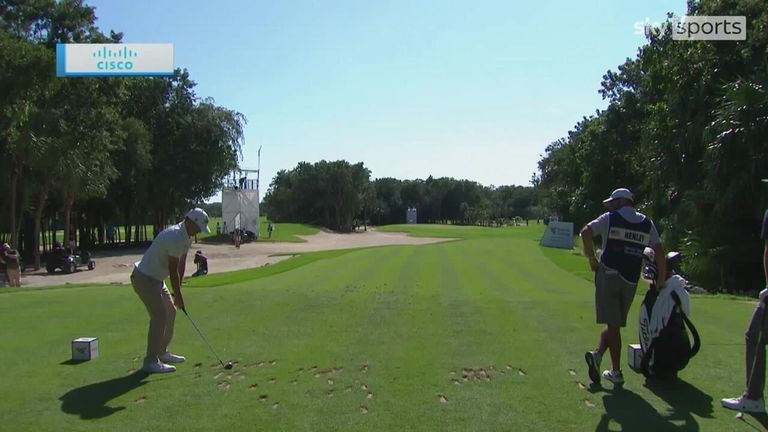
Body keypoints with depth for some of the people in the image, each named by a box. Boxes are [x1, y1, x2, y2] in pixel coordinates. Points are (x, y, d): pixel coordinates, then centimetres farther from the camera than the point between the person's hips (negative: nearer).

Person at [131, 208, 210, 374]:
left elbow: (181, 265, 8)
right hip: (144, 278, -11)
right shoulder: (175, 237, -26)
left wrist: (178, 292, 6)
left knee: (170, 312, 13)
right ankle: (151, 361, -8)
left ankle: (162, 352, 25)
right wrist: (178, 296, -15)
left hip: (156, 279, 11)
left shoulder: (186, 236, 6)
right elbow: (173, 271, -23)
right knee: (159, 316, -14)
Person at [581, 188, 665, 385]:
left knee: (613, 323, 2)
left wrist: (592, 259, -4)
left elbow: (586, 232, -12)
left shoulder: (610, 218, 1)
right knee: (615, 323, 13)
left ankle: (616, 371, -1)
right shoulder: (647, 223, 10)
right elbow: (659, 250, 3)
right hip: (630, 280, 2)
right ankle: (598, 354, 0)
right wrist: (661, 279, 9)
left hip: (608, 275, -2)